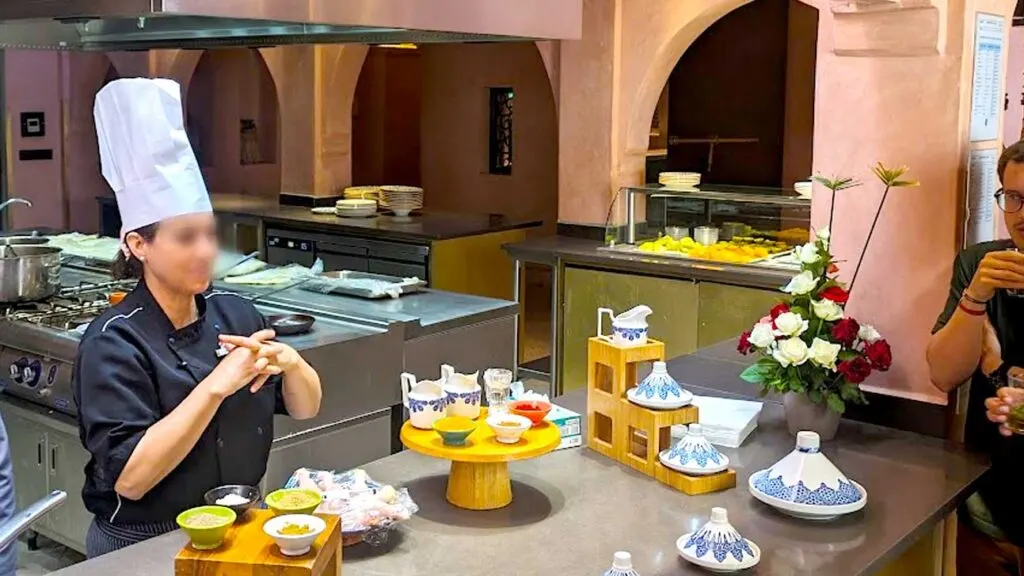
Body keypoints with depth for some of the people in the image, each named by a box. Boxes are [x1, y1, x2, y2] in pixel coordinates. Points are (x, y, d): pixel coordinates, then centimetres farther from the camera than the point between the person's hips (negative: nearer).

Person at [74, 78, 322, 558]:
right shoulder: (114, 343, -14)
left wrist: (291, 363, -13)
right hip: (144, 550, -3)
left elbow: (304, 409, 6)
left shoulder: (235, 313, 1)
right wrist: (215, 387, -25)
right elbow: (129, 478, -21)